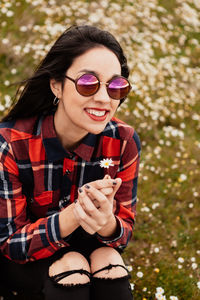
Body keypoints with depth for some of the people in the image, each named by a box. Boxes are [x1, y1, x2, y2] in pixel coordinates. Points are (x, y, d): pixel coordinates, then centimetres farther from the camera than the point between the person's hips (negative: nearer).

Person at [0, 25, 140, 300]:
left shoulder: (124, 142, -18)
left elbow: (125, 230, -11)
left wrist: (107, 223, -37)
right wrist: (73, 215, -39)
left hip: (88, 246, 3)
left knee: (108, 260, -27)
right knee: (70, 266, -30)